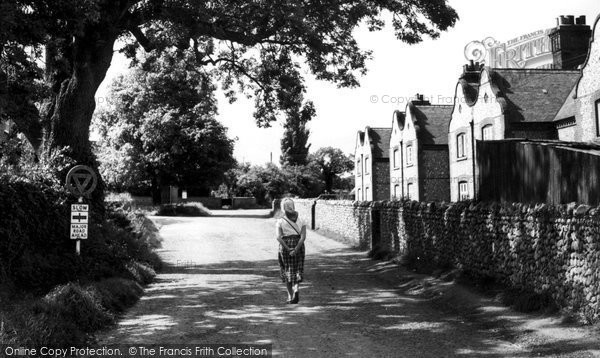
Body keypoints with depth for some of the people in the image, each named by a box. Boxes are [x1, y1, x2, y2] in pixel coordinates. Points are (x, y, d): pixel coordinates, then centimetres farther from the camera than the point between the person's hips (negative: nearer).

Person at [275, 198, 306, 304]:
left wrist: (287, 248, -16)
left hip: (285, 245, -1)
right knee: (297, 270, 13)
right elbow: (303, 236, -10)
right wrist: (296, 249, -14)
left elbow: (278, 237, -15)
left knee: (286, 271, 13)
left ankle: (290, 296, 12)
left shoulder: (280, 221, -1)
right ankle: (296, 289, -13)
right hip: (298, 245, 1)